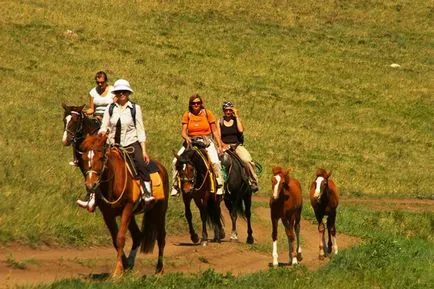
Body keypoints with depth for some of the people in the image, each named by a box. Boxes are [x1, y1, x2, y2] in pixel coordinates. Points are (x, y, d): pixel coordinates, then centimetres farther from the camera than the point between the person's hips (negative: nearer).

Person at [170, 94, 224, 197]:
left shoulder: (207, 113, 0)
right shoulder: (187, 115, 3)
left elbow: (214, 131, 4)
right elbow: (183, 131, -1)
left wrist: (219, 146, -2)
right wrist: (186, 138, -24)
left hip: (206, 141, -2)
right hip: (191, 142, 2)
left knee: (215, 162, -27)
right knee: (176, 161, -16)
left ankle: (219, 185, -13)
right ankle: (175, 185, -2)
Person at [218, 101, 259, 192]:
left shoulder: (236, 120, 11)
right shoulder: (220, 122, 12)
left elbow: (241, 130, -8)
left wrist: (237, 116, -4)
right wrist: (223, 144, -13)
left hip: (238, 146, 0)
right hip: (225, 146, 0)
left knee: (247, 160, -28)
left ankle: (253, 182, -15)